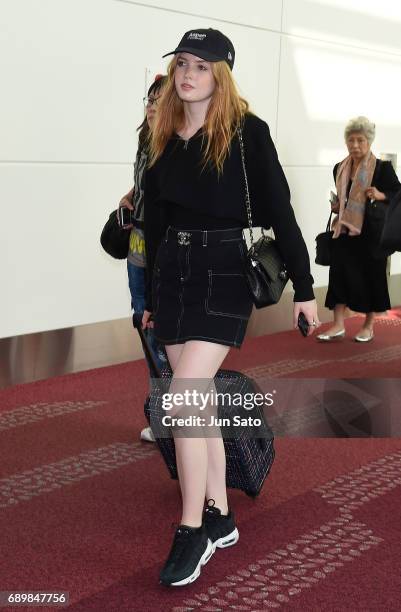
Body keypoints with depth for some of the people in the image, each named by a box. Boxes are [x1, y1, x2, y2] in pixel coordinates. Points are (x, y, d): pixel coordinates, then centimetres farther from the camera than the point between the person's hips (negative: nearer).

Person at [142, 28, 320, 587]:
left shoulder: (247, 132, -6)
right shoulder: (164, 138, 10)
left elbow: (279, 211, -6)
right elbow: (155, 221, 15)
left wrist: (304, 287, -7)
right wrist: (151, 298, 19)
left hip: (224, 273, -6)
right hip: (171, 272, 6)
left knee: (182, 398, -15)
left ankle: (192, 531, -2)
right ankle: (219, 517, 24)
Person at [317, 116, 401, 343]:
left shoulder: (382, 168, -7)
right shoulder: (340, 169, 8)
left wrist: (381, 196, -22)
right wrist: (336, 206, 4)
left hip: (371, 233, -4)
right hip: (345, 231, 4)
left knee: (371, 277, 5)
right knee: (340, 273, -4)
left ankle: (369, 326, 19)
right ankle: (338, 326, 1)